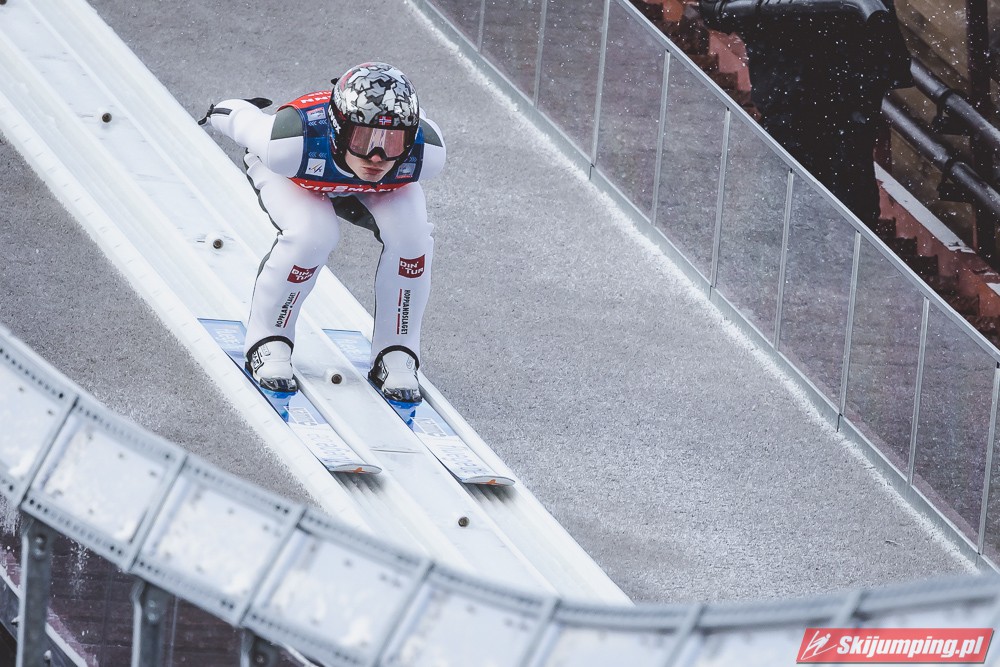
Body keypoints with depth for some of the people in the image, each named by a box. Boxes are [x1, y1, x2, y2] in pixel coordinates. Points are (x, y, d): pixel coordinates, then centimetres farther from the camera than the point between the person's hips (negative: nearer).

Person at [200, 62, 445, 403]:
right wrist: (220, 112, -1)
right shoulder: (292, 144, -46)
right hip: (292, 175, -3)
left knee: (410, 234, -24)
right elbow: (241, 118, -25)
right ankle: (268, 343, -9)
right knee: (312, 234, -31)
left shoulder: (427, 152, -39)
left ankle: (396, 354, -6)